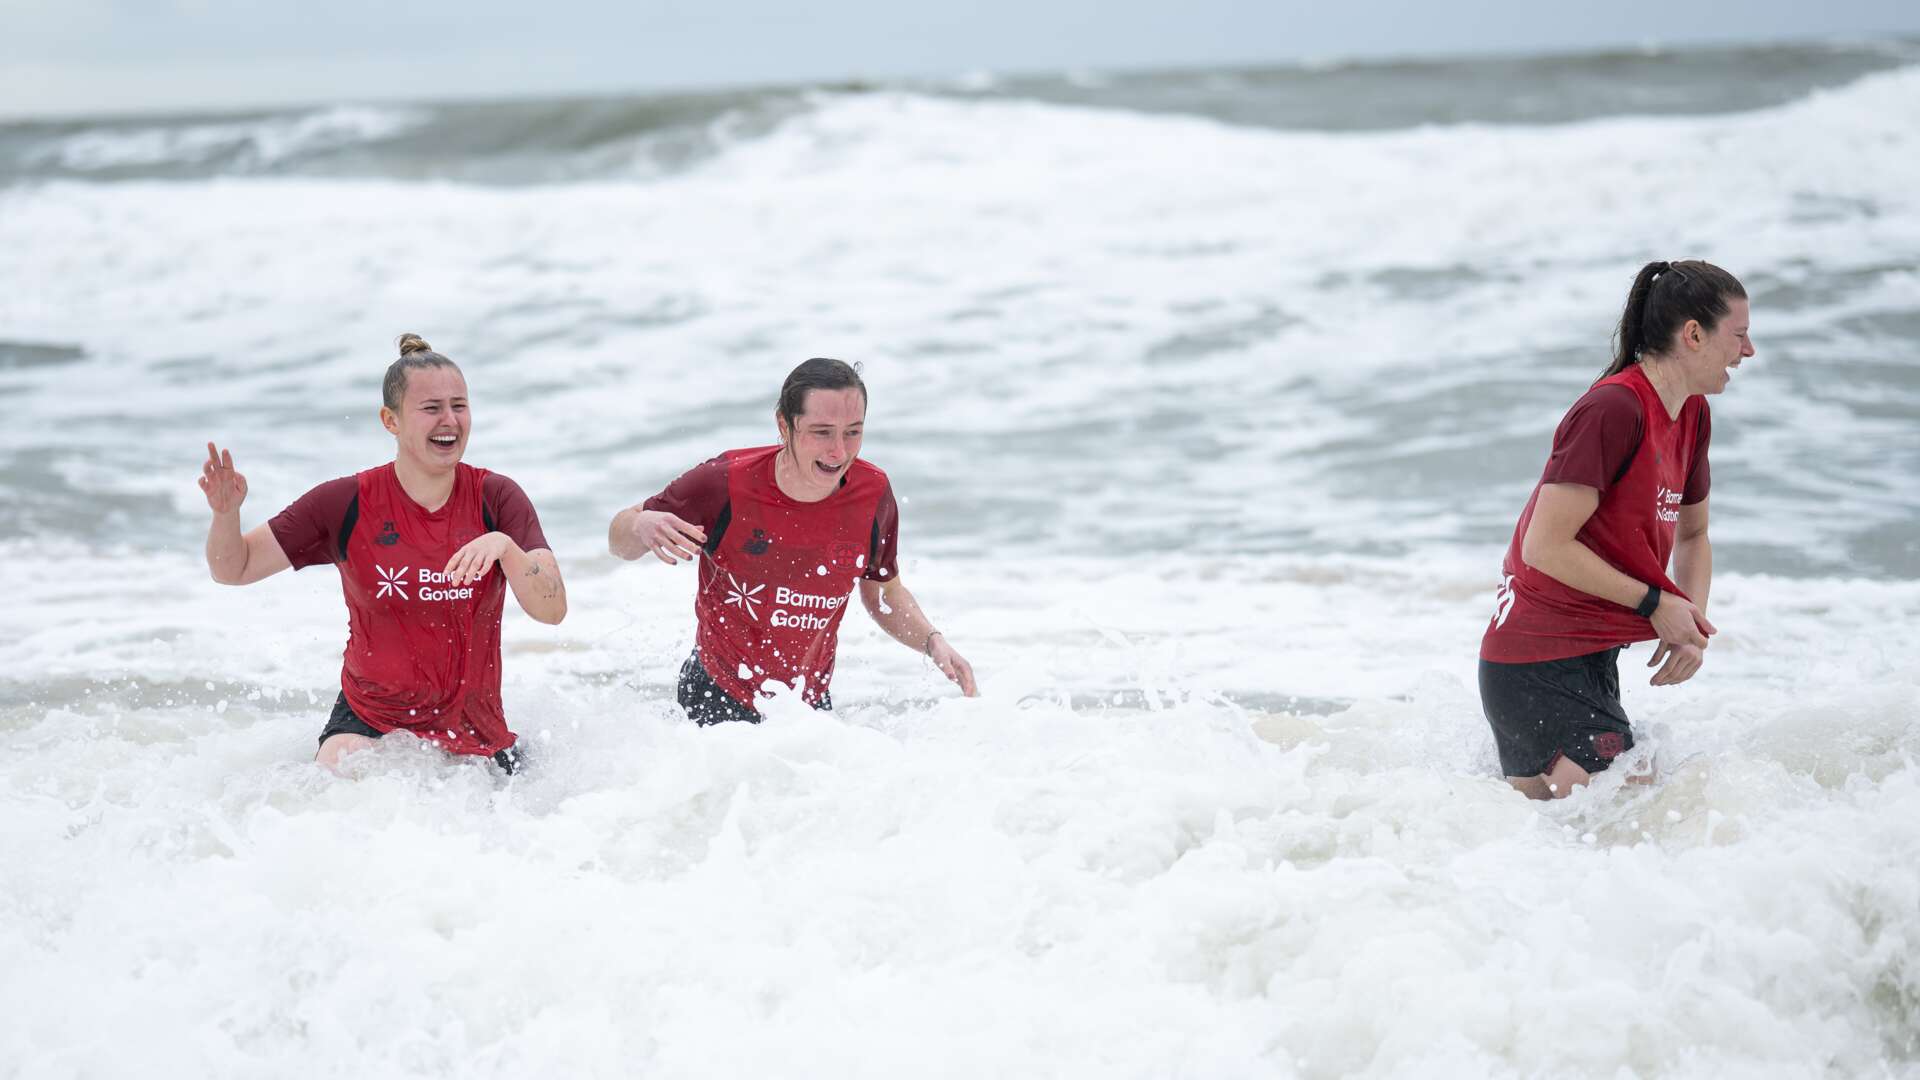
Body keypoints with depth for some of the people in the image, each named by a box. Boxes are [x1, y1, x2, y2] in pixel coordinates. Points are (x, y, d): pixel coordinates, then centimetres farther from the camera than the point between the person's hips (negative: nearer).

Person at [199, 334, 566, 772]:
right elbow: (233, 569, 0)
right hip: (369, 722, -2)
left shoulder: (496, 498, -6)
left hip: (476, 736, 2)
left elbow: (553, 610, -15)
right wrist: (225, 513, -22)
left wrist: (504, 547, -33)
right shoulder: (348, 504, -7)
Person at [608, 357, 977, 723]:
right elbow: (619, 539, -8)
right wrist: (642, 527, -31)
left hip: (809, 704, 4)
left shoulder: (873, 493, -12)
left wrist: (933, 642, -11)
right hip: (717, 700, -3)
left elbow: (883, 592, 7)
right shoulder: (725, 484, -22)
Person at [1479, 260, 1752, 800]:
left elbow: (1693, 535, 23)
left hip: (1590, 661, 10)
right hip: (1537, 667, -10)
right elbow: (1545, 547, -23)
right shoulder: (1613, 410, -20)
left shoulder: (1693, 415, 9)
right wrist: (1656, 604, -15)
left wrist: (1692, 623, 3)